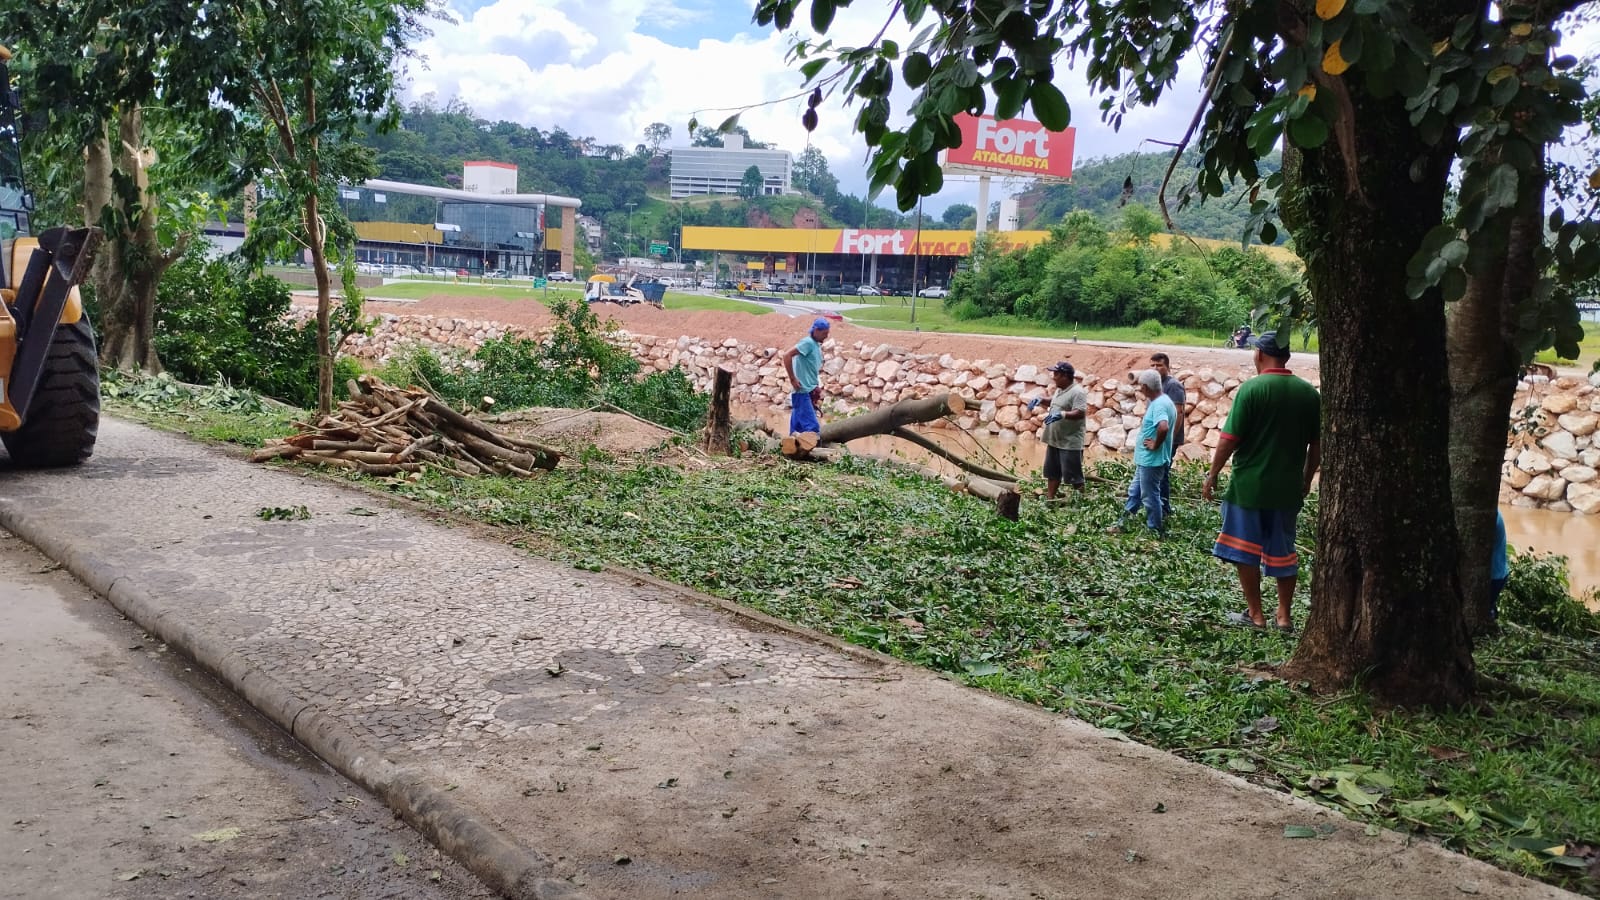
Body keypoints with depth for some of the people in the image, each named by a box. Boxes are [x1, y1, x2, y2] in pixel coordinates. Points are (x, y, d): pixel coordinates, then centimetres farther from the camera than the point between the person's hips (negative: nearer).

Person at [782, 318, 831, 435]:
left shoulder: (816, 345, 15)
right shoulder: (808, 343, -12)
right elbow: (787, 356, -20)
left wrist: (817, 387, 12)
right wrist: (793, 379, -19)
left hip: (809, 392, 9)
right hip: (802, 391, -9)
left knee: (798, 427, 10)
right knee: (812, 427, -13)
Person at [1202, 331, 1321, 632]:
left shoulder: (1251, 388, -12)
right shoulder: (1309, 393, 2)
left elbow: (1228, 440, -13)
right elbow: (1317, 445, 7)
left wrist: (1212, 475, -2)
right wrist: (1306, 479, 20)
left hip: (1249, 486, -4)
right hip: (1288, 488, 4)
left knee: (1244, 550, 8)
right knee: (1283, 551, 15)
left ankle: (1255, 614, 14)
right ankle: (1284, 616, 18)